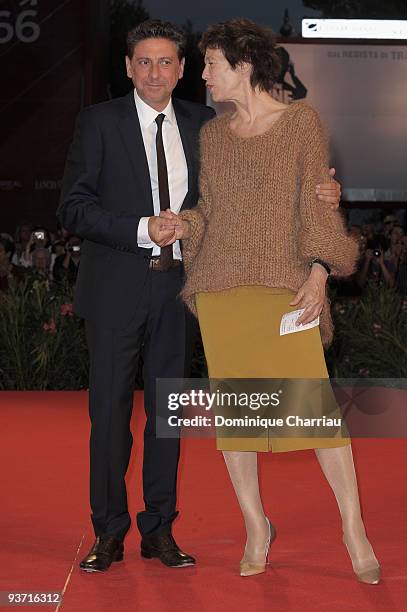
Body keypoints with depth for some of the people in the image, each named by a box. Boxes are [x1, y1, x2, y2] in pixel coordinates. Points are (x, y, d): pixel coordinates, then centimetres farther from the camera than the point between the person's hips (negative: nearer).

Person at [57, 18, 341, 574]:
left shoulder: (201, 125, 7)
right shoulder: (100, 122, -2)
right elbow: (74, 207, -7)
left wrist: (318, 194, -9)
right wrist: (141, 230, -19)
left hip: (176, 285, 3)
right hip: (117, 288, -3)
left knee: (167, 408, 9)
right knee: (110, 409, 3)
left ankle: (159, 529, 20)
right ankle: (109, 533, 16)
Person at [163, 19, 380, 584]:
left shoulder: (302, 121, 3)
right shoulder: (212, 134, 14)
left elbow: (318, 203, 0)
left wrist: (319, 271, -11)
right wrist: (184, 226, -3)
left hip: (286, 283, -4)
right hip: (219, 284, 4)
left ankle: (353, 524, 1)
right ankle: (256, 525, 16)